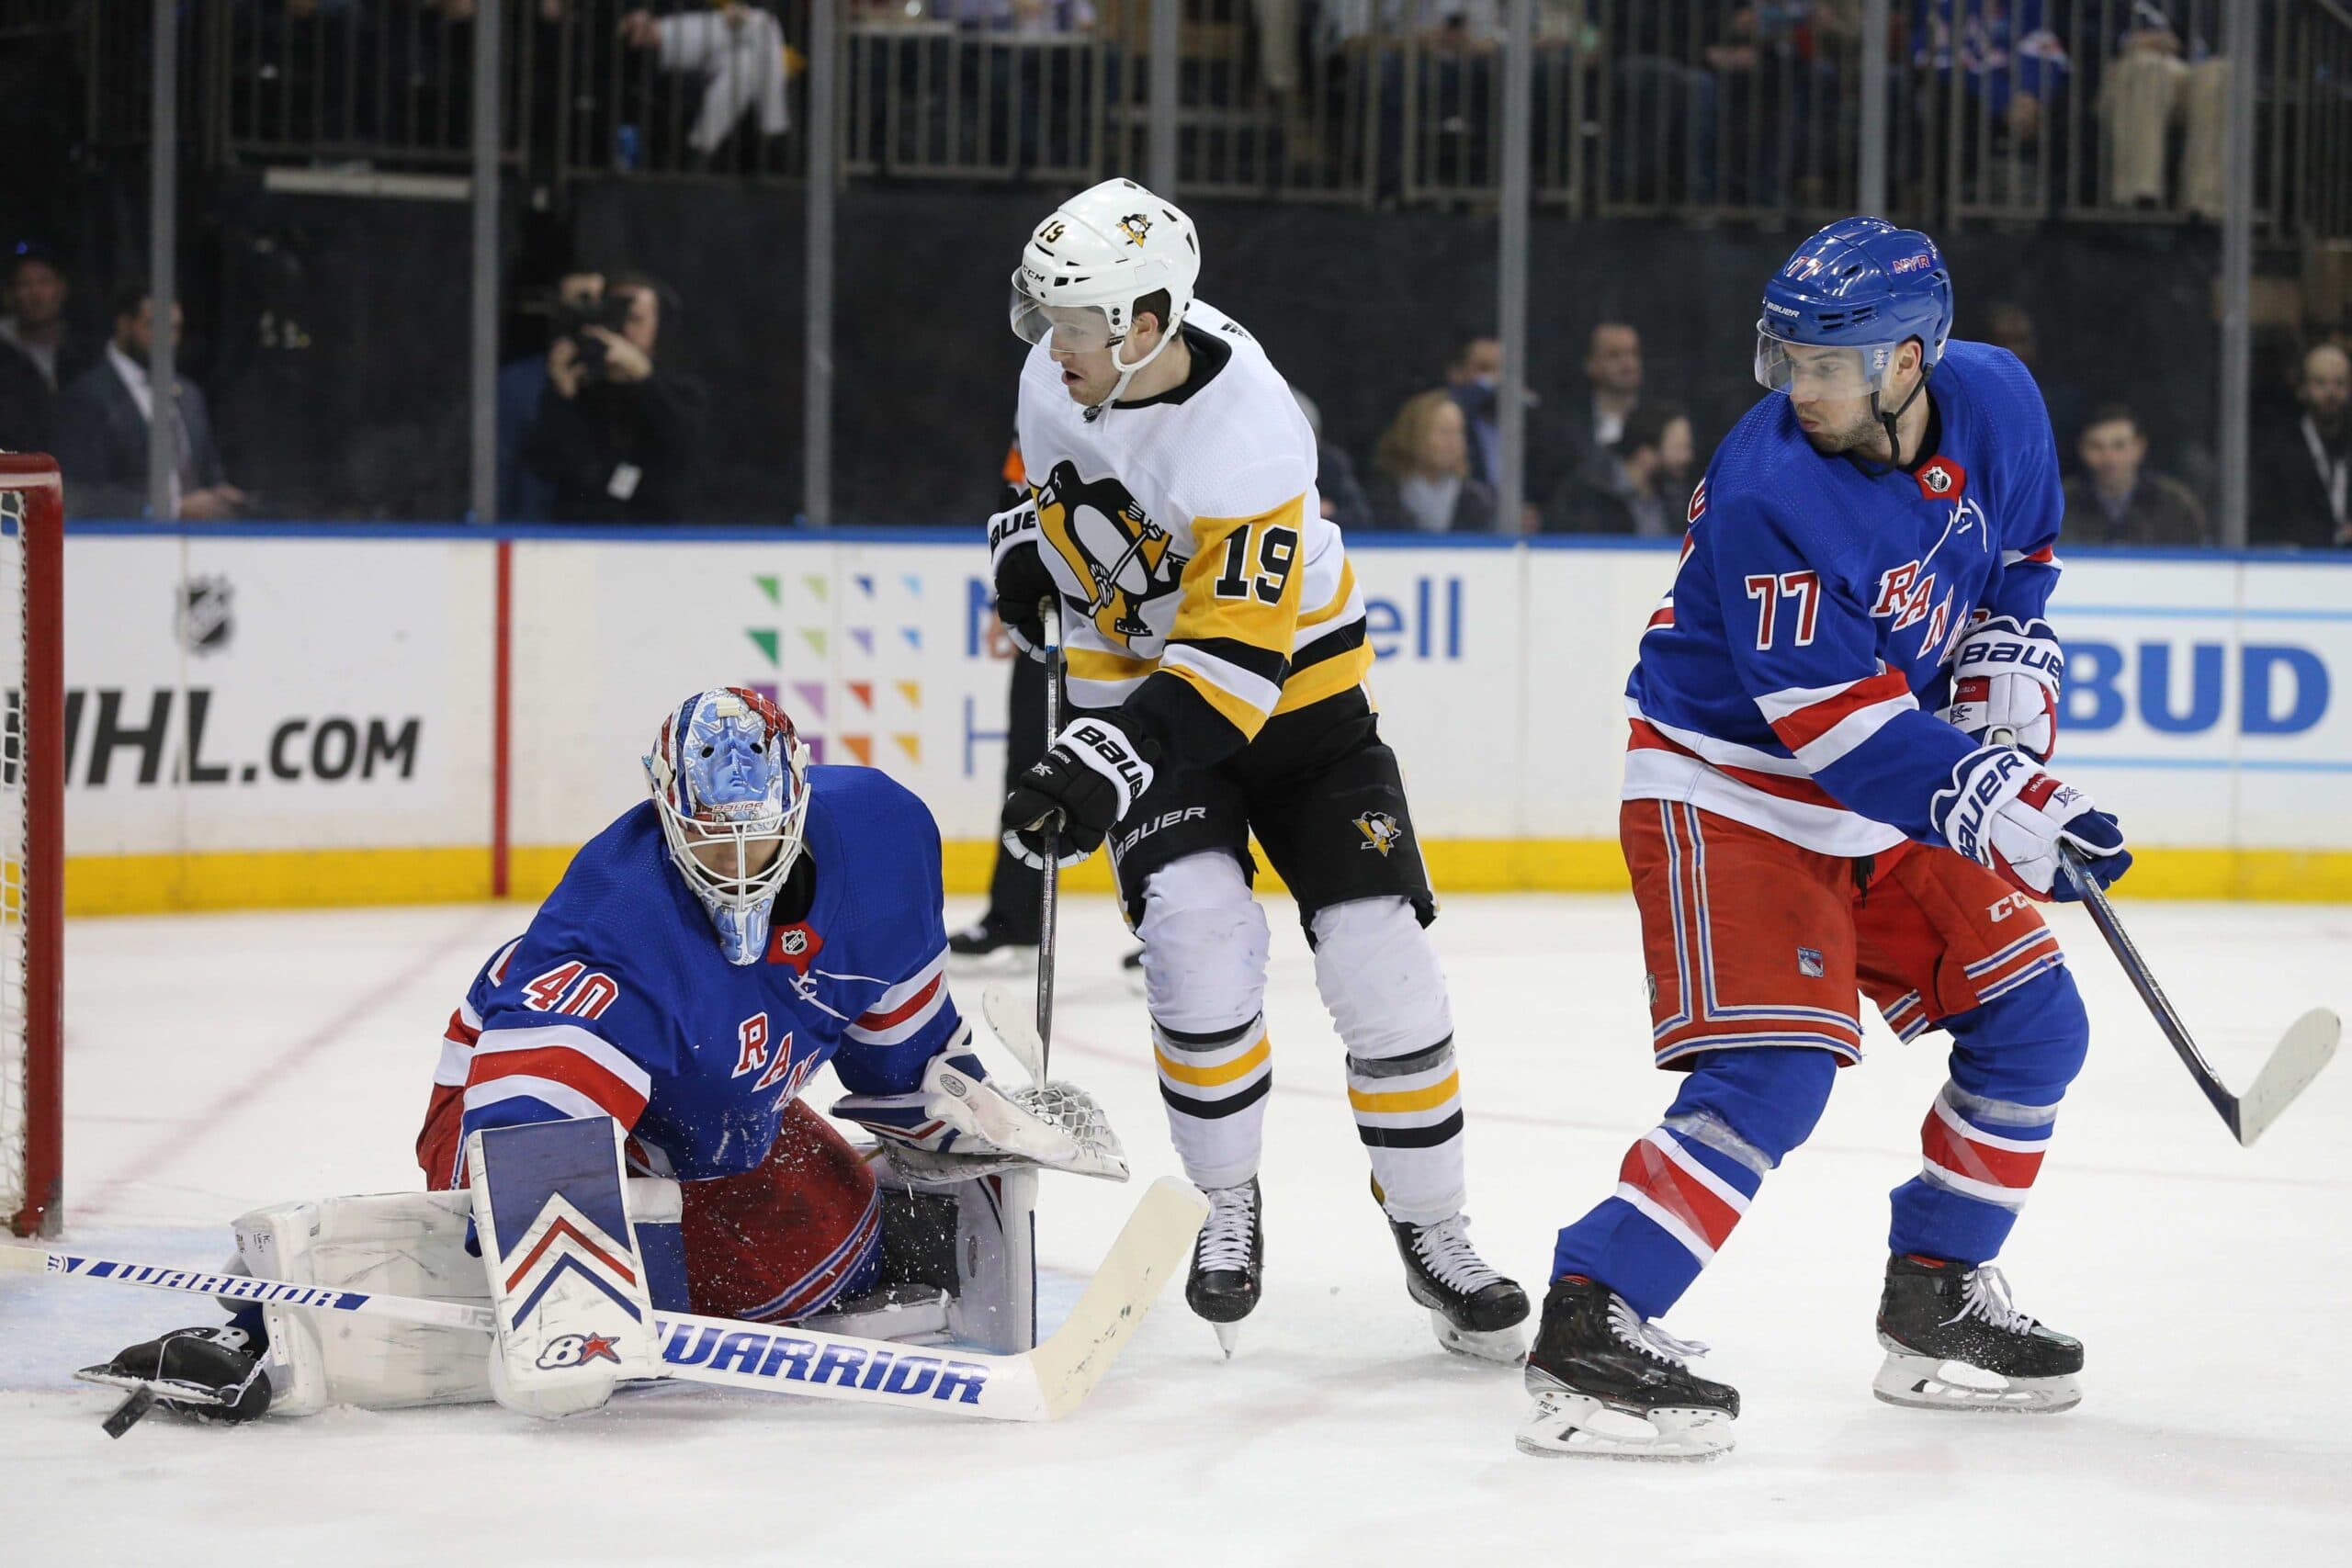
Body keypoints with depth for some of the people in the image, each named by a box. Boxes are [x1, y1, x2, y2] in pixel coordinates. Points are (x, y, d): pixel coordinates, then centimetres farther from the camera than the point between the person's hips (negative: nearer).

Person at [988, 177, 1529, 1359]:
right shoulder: (1063, 366, -12)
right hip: (1139, 679, 4)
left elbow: (1234, 656, -37)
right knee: (1198, 931, -19)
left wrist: (1108, 765, -46)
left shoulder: (1246, 437, -33)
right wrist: (1028, 543, 3)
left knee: (1381, 960, -9)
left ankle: (1430, 1231, 8)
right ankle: (1229, 1206, 0)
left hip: (1291, 691, -4)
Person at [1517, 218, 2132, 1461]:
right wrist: (2010, 810, -34)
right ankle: (1589, 1325, -19)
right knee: (1775, 1068, -21)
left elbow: (2018, 555, 16)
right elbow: (1834, 720, -30)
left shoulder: (1993, 402, -7)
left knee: (2031, 1027, 9)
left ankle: (1937, 1298, 23)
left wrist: (2008, 660, -1)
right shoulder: (1769, 494, -28)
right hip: (1733, 789, -7)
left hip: (1890, 796, 8)